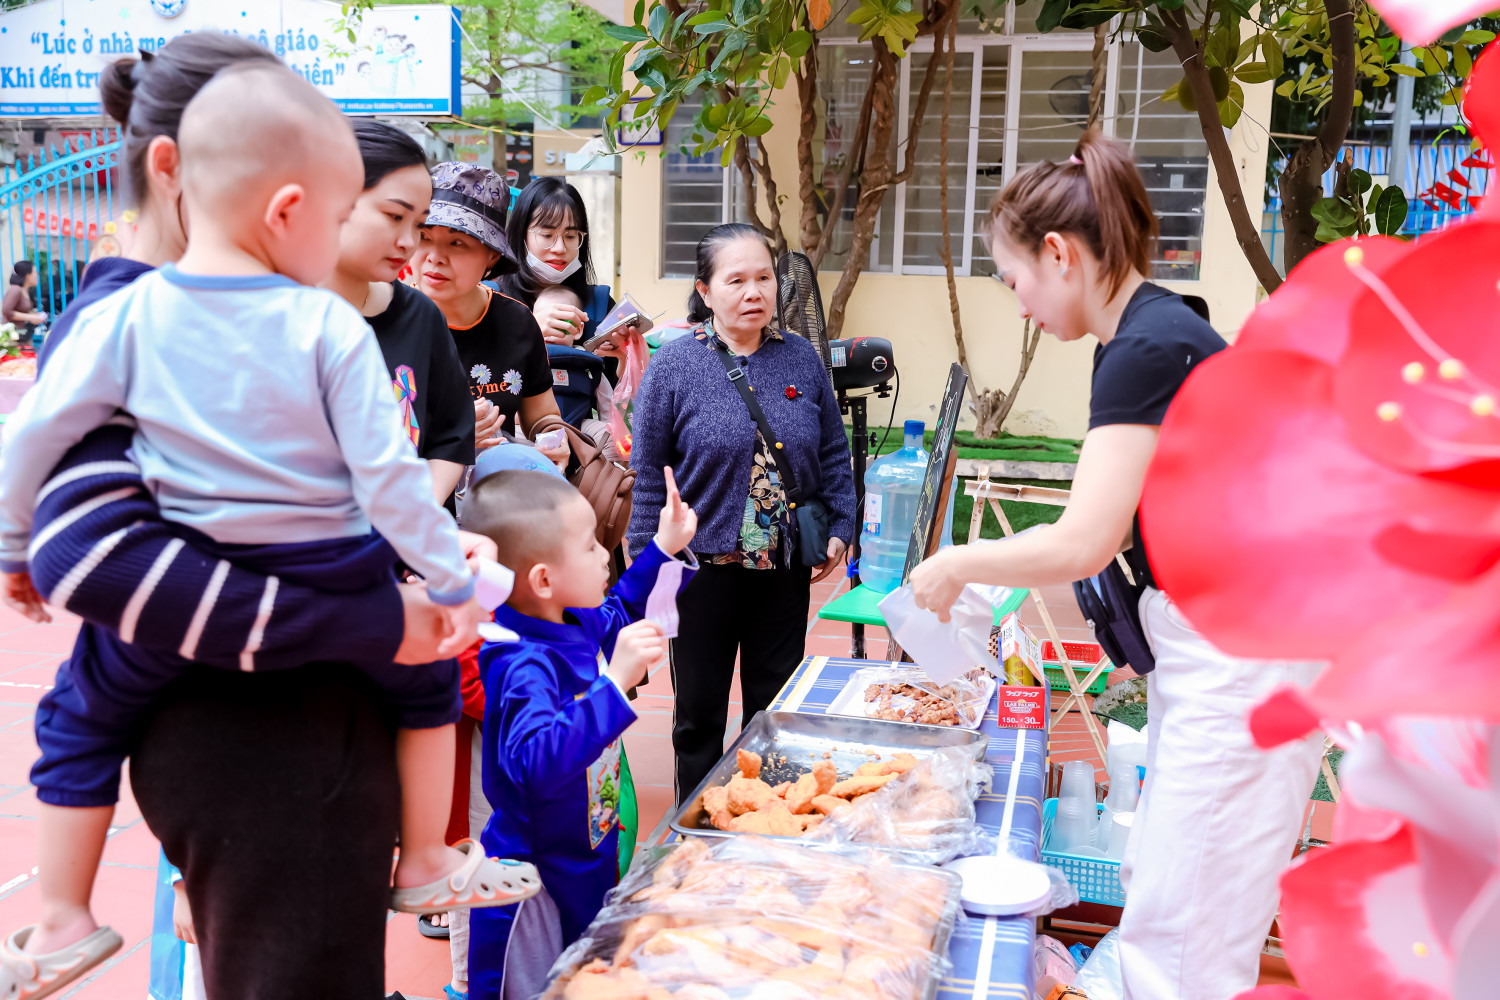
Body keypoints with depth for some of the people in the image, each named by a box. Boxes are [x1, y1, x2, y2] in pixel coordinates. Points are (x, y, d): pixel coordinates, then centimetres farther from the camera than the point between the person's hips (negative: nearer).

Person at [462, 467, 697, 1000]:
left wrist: (664, 550, 18)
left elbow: (619, 612, 22)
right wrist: (614, 683, -47)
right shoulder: (524, 666, -30)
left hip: (588, 860, 9)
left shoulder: (577, 624, -2)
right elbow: (538, 761, -45)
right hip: (539, 888, -9)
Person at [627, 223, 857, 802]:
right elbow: (647, 474, -4)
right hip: (703, 564, -3)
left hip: (787, 565, 3)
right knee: (700, 711, 11)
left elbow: (834, 456, 12)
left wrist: (840, 528, 4)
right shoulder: (674, 365, -6)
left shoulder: (802, 361, 4)